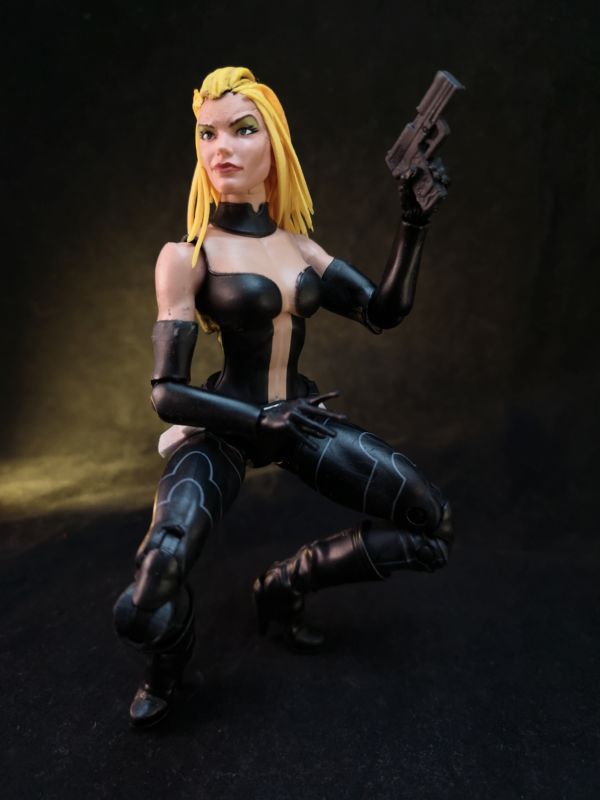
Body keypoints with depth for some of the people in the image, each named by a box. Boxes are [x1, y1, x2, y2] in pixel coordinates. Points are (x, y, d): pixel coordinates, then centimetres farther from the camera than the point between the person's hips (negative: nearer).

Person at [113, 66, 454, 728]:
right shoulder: (187, 256, -7)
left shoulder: (298, 245, 8)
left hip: (298, 417, 6)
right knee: (144, 613, -28)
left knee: (433, 528, -4)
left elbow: (384, 311, 3)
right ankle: (169, 661, 12)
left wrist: (412, 224, -6)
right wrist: (262, 421, -20)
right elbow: (166, 392, -11)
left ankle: (286, 582, 16)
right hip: (220, 427, -5)